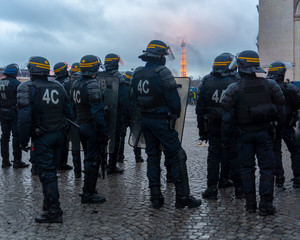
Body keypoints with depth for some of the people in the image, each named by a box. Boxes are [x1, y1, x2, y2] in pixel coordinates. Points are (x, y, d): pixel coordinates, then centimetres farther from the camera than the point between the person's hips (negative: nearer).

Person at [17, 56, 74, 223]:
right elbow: (68, 112, 8)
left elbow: (24, 118, -19)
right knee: (52, 170, 18)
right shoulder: (58, 86, 5)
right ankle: (50, 204, 30)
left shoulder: (27, 88, -12)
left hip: (42, 138, -6)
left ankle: (54, 212, 0)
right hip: (59, 135, 6)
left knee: (47, 173, -2)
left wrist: (24, 141, -11)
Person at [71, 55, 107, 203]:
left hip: (81, 125, 9)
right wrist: (103, 130, -21)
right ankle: (88, 194, 4)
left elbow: (73, 107, 17)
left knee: (89, 158, 19)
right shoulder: (92, 85, -17)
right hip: (92, 126, -9)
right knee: (92, 160, -2)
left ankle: (89, 189, 29)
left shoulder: (75, 85, 11)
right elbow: (97, 110, -22)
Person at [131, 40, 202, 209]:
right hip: (162, 121, -7)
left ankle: (156, 196, 17)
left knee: (152, 156, 13)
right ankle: (183, 196, 4)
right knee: (177, 157, 1)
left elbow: (136, 98, 11)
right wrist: (176, 114, 1)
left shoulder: (137, 74, 7)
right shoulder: (162, 73, -15)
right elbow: (173, 98, -15)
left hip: (146, 120, 7)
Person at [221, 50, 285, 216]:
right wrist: (278, 127, 14)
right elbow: (281, 107, 3)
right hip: (264, 131, 1)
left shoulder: (234, 88, -10)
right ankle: (265, 205, 4)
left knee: (247, 168, 10)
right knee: (266, 168, 5)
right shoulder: (270, 85, -1)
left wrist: (226, 135, 2)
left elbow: (227, 112, -9)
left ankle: (250, 204, 14)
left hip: (245, 133, -1)